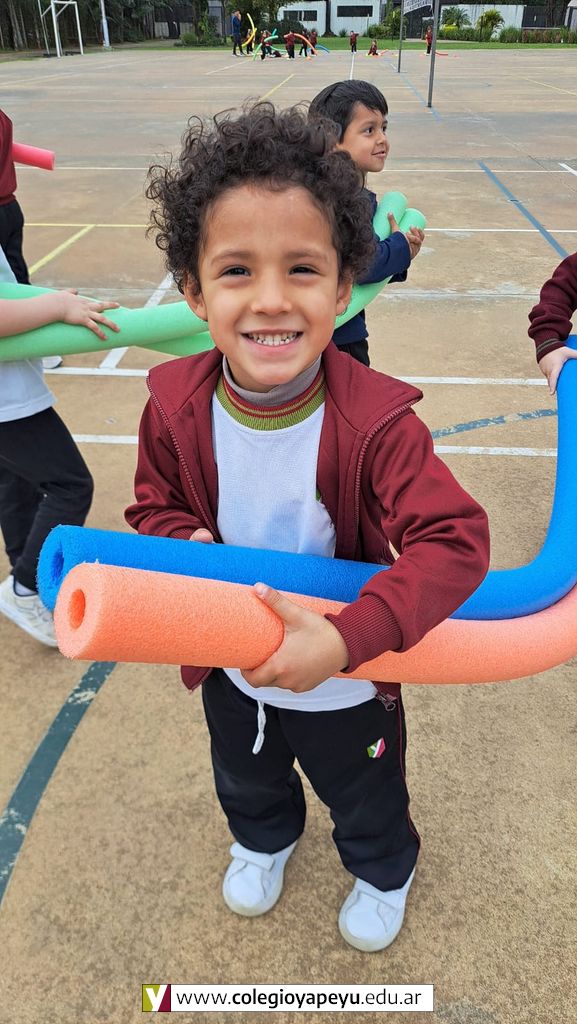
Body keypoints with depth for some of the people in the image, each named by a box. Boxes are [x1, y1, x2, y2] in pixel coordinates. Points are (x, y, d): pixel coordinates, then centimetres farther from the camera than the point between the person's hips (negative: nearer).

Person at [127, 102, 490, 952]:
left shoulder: (375, 421, -33)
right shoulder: (175, 407, -21)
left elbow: (454, 543, -35)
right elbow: (155, 507, -5)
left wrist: (345, 639, -44)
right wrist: (193, 544, -27)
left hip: (345, 679, -3)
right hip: (231, 666, 4)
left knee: (365, 798, 29)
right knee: (245, 779, 35)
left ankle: (384, 874, 65)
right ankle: (263, 842, 72)